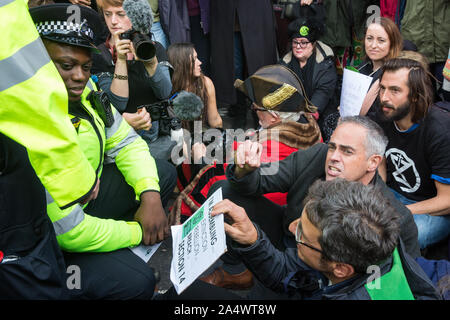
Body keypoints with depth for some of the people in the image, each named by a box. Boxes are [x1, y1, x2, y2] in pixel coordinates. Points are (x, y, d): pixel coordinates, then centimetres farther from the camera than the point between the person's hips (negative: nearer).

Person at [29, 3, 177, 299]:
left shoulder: (83, 92, -10)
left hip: (87, 199, 8)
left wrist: (150, 195, -15)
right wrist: (137, 232, -16)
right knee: (135, 282, -24)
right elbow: (67, 229, -30)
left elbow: (126, 142, 2)